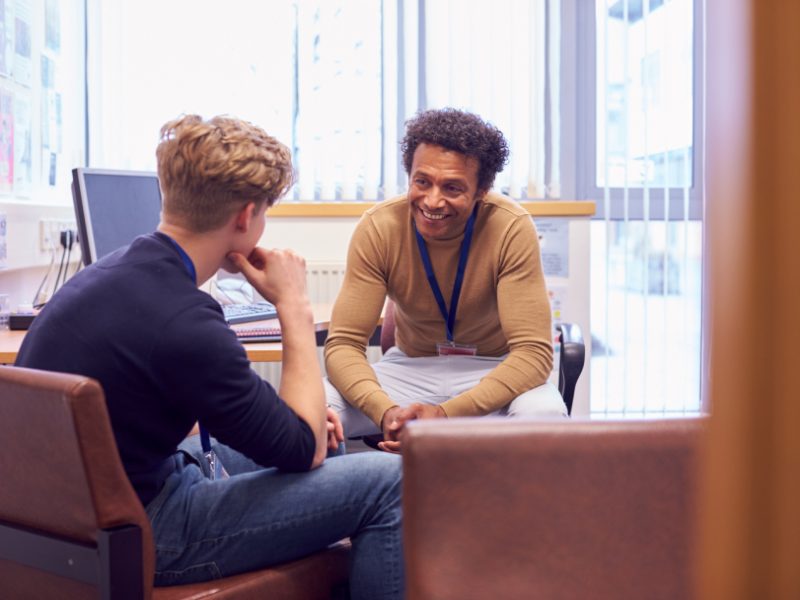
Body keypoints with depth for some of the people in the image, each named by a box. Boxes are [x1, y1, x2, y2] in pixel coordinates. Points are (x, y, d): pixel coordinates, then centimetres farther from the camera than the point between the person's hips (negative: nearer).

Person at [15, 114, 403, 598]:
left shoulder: (115, 270, 2)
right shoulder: (182, 322, -28)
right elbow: (305, 449, -15)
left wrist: (288, 409, 4)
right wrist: (295, 307, -10)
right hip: (139, 536, -10)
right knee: (386, 481, -11)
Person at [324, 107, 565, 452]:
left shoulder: (511, 229, -21)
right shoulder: (378, 228, -16)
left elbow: (533, 351, -24)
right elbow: (343, 344, -17)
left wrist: (445, 414, -38)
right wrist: (386, 411, -38)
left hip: (494, 371, -1)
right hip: (411, 367, 1)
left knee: (544, 414, -36)